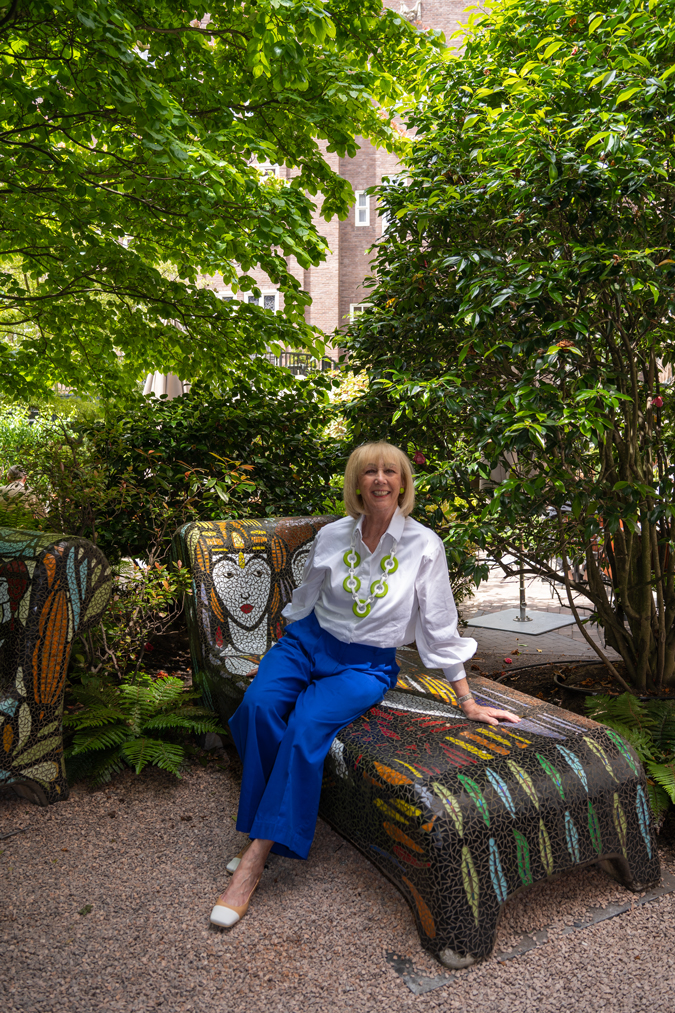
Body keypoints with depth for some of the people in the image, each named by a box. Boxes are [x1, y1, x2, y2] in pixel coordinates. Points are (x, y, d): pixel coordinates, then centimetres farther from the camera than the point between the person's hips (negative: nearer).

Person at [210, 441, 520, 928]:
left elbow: (439, 627, -1)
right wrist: (279, 659, 19)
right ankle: (263, 824, -10)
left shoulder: (424, 545, -6)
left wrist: (468, 701, 1)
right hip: (309, 642, 3)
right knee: (259, 703, -27)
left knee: (306, 727, -29)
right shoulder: (331, 536, 0)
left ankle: (255, 858, -19)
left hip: (365, 665, -3)